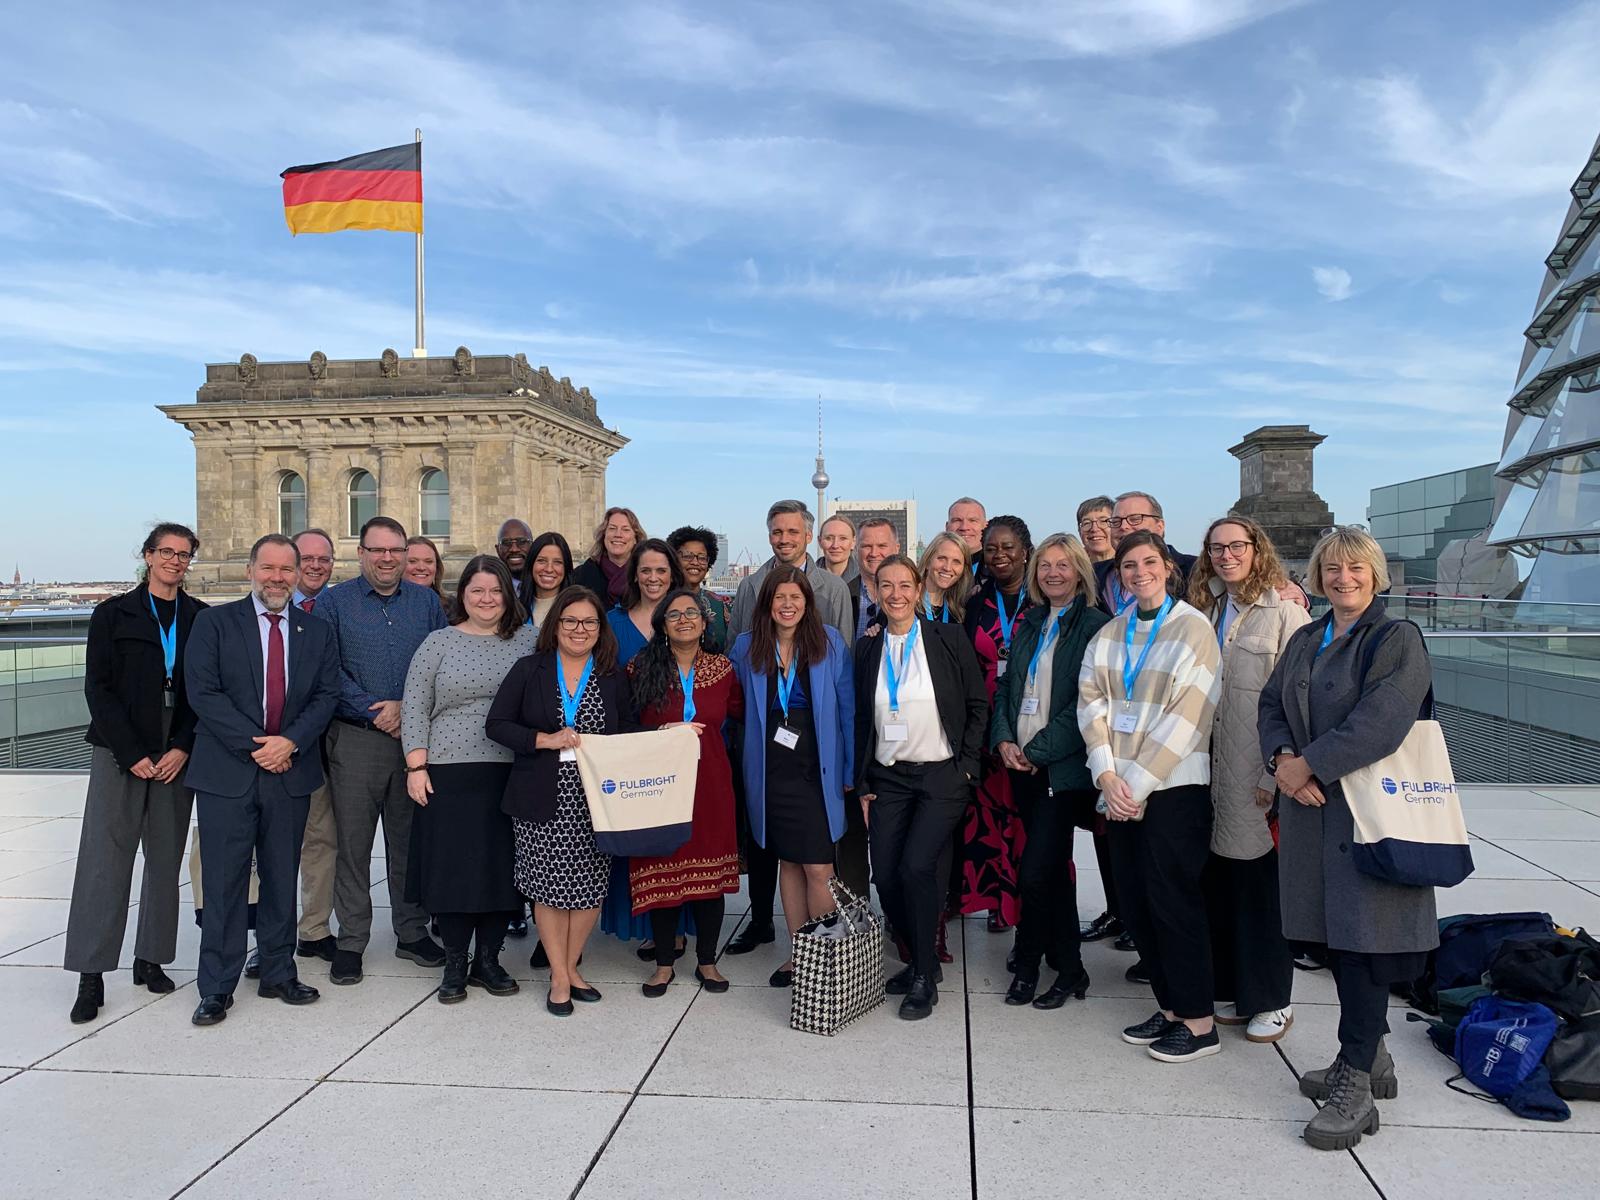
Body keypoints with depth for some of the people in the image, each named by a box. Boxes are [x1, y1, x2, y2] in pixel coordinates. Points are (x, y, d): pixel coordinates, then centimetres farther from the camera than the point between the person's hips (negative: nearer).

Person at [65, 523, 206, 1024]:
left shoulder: (202, 619, 7)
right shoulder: (113, 614, 3)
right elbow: (98, 688, -2)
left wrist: (183, 748, -6)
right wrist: (132, 753, -9)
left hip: (177, 756, 2)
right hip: (119, 753, -2)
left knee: (165, 860, 6)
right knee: (104, 861, -4)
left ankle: (151, 960, 17)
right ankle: (91, 976, 1)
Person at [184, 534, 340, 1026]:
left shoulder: (317, 631, 9)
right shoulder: (215, 622, 1)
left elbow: (326, 695, 4)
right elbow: (202, 691, -7)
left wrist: (290, 742, -12)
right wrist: (254, 745, -13)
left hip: (291, 772, 3)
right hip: (227, 772, -3)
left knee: (282, 879, 11)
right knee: (224, 881, 2)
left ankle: (279, 974, 23)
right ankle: (216, 988, 12)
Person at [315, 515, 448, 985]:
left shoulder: (426, 601, 9)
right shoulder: (335, 601, 2)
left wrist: (405, 708, -9)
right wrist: (374, 714, -12)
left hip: (416, 735, 2)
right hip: (355, 739, -2)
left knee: (410, 839, 10)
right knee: (353, 842, 2)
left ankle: (412, 932, 22)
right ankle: (351, 942, 14)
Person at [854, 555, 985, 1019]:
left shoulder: (949, 638, -3)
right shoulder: (868, 648, 7)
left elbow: (978, 705, 1)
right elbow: (861, 721, 11)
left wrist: (966, 766, -5)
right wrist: (863, 785, 8)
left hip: (942, 776, -4)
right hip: (888, 777, 4)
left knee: (917, 867, -16)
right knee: (885, 876, -2)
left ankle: (924, 977, 4)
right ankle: (921, 960, 23)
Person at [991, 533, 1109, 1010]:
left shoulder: (1095, 625, -7)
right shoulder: (1029, 625, 13)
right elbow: (1006, 685, 14)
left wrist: (1038, 750, -14)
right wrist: (1003, 739, -2)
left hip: (1063, 768, -7)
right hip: (1024, 767, 7)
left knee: (1035, 872, -9)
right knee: (1053, 868, 15)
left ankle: (1026, 966, 9)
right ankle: (1068, 967, 28)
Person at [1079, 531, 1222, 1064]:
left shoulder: (1193, 629, -6)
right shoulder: (1109, 635, 11)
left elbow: (1187, 717, -12)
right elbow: (1091, 703, 5)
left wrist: (1138, 783, -13)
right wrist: (1108, 775, -8)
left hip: (1174, 786, -5)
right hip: (1121, 789, 5)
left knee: (1172, 900, -2)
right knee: (1135, 903, 8)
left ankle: (1199, 1023, 12)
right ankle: (1170, 1009, 23)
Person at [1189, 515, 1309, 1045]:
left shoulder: (1284, 613, -7)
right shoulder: (1204, 611, 12)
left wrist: (1278, 774, -15)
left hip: (1258, 777, -6)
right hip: (1212, 773, 6)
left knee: (1260, 886, 4)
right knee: (1218, 882, 11)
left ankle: (1271, 1002, 19)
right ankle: (1230, 989, 25)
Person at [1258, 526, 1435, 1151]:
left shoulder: (1397, 640, -7)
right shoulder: (1304, 641, 14)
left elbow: (1378, 724, -19)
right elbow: (1271, 704, 11)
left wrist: (1307, 765, -15)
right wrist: (1281, 758, -8)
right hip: (1311, 809, 7)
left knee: (1361, 941, -5)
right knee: (1337, 935, 13)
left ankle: (1355, 1087, 3)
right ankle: (1369, 1057, 29)